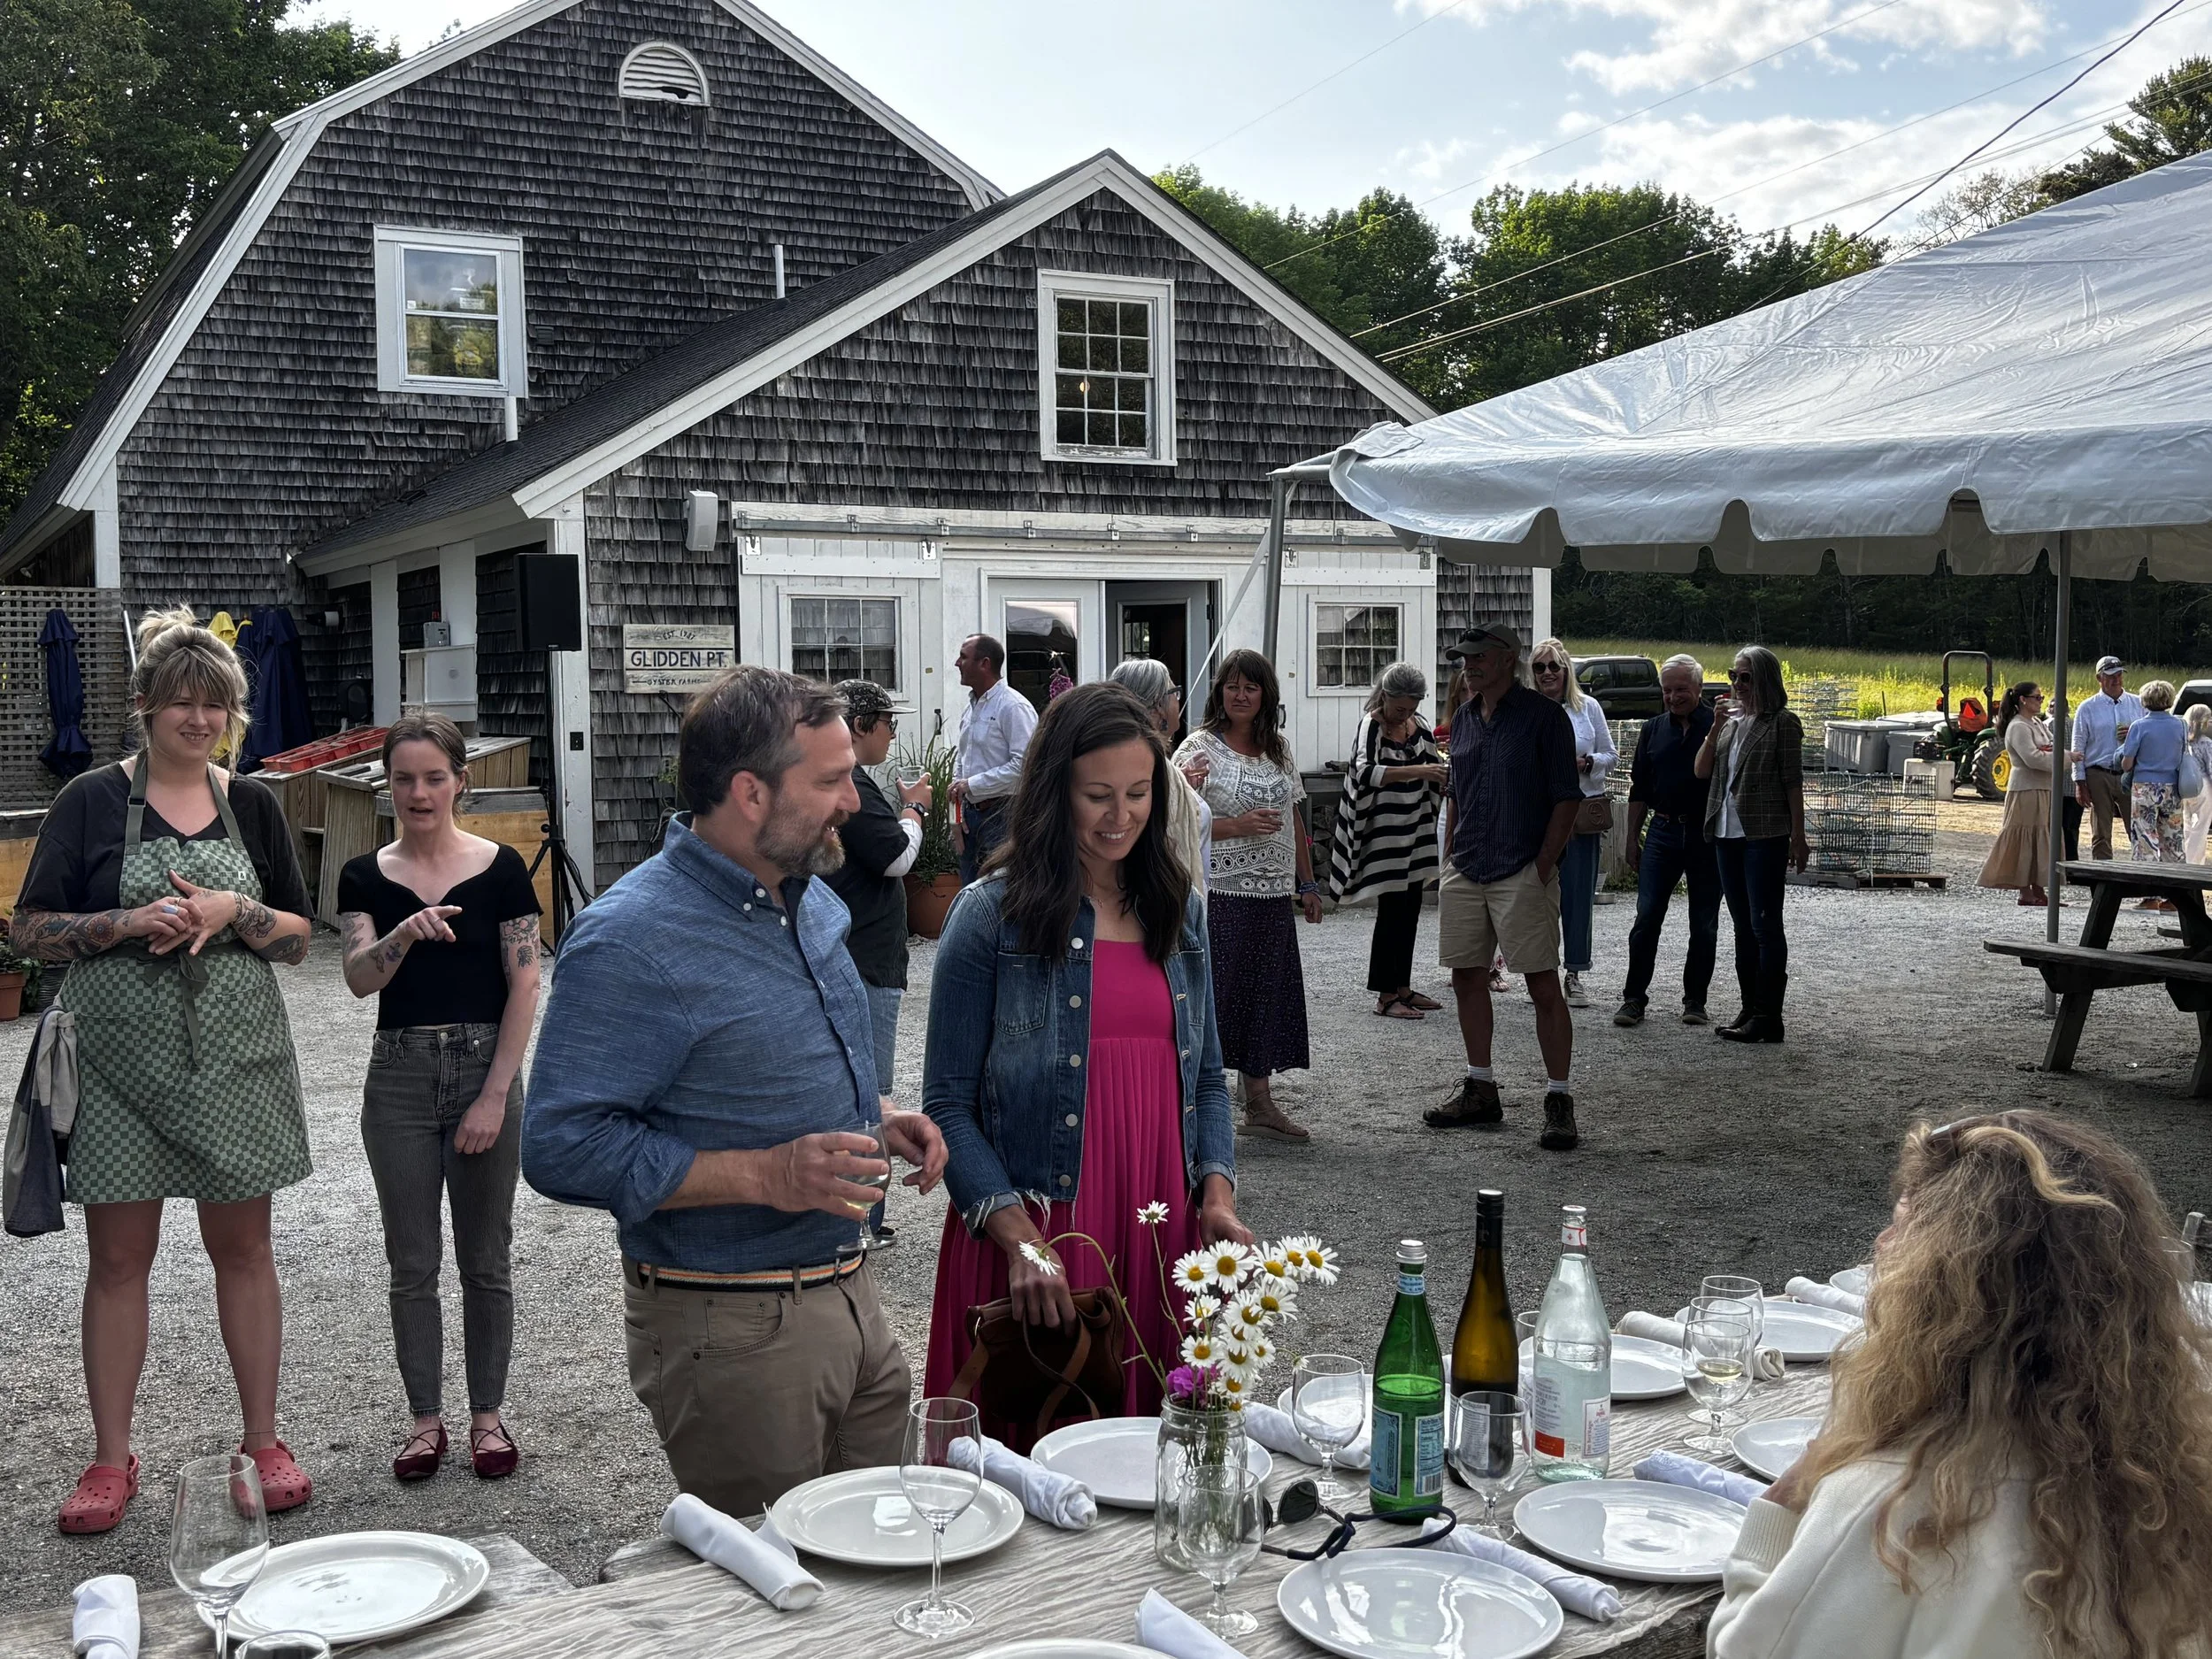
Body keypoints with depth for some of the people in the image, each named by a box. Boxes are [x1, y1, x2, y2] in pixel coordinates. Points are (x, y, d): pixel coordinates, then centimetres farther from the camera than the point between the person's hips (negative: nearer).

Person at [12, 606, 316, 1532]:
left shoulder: (252, 806, 6)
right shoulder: (92, 802, -1)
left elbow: (298, 938, 7)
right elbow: (29, 931, -1)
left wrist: (232, 911, -12)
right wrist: (126, 923, -17)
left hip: (235, 1056, 2)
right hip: (120, 1062, -1)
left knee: (243, 1248, 8)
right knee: (117, 1258, 5)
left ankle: (263, 1442, 18)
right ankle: (112, 1461, 17)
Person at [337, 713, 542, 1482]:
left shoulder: (501, 868, -3)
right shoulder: (366, 876, 3)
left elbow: (524, 988, -5)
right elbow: (359, 978, -12)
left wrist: (495, 1096, -11)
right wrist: (403, 935, -32)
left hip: (485, 1070, -2)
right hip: (399, 1078, 2)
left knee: (485, 1260, 7)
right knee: (412, 1265, 8)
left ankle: (487, 1415, 21)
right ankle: (426, 1419, 21)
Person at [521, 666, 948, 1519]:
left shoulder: (810, 897, 10)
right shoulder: (633, 940, -19)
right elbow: (562, 1148, -23)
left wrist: (875, 1119, 5)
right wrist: (765, 1175, -28)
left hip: (848, 1290, 8)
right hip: (733, 1328, -8)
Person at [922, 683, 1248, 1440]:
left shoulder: (1179, 909, 11)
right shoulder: (990, 914, -4)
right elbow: (948, 1104, -6)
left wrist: (1217, 1194, 1)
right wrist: (1019, 1236, -17)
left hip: (1160, 1235, 4)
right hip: (1032, 1237, -4)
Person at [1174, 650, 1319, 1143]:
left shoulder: (1279, 749, 13)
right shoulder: (1198, 748, -5)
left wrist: (1307, 884, 17)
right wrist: (1236, 826, -19)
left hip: (1273, 894, 6)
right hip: (1220, 893, -6)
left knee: (1267, 992, 9)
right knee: (1213, 992, -6)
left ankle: (1259, 1103, 18)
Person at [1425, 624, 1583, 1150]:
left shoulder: (1544, 715, -6)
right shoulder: (1463, 718, 13)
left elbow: (1567, 797, -7)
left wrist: (1543, 865, -13)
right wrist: (1450, 858, 14)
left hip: (1523, 873, -7)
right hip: (1466, 871, 7)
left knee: (1544, 985, -6)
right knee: (1467, 977, 11)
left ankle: (1559, 1102, -2)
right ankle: (1480, 1091, 23)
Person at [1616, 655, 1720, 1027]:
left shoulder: (1718, 727, -3)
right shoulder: (1653, 731, 10)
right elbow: (1639, 790, 13)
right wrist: (1632, 838, 11)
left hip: (1706, 835, -3)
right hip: (1662, 832, 3)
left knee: (1704, 923, 6)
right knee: (1647, 917, -2)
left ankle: (1695, 999, 17)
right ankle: (1634, 998, 3)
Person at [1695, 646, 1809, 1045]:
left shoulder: (1782, 723, -6)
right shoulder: (1730, 720, 13)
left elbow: (1793, 783, -7)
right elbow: (1702, 771, 5)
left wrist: (1798, 838, -10)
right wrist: (1716, 727, -6)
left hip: (1765, 836, -7)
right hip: (1727, 835, 7)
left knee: (1765, 925, -5)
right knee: (1743, 926, 12)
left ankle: (1768, 1016, -1)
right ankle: (1750, 1009, 19)